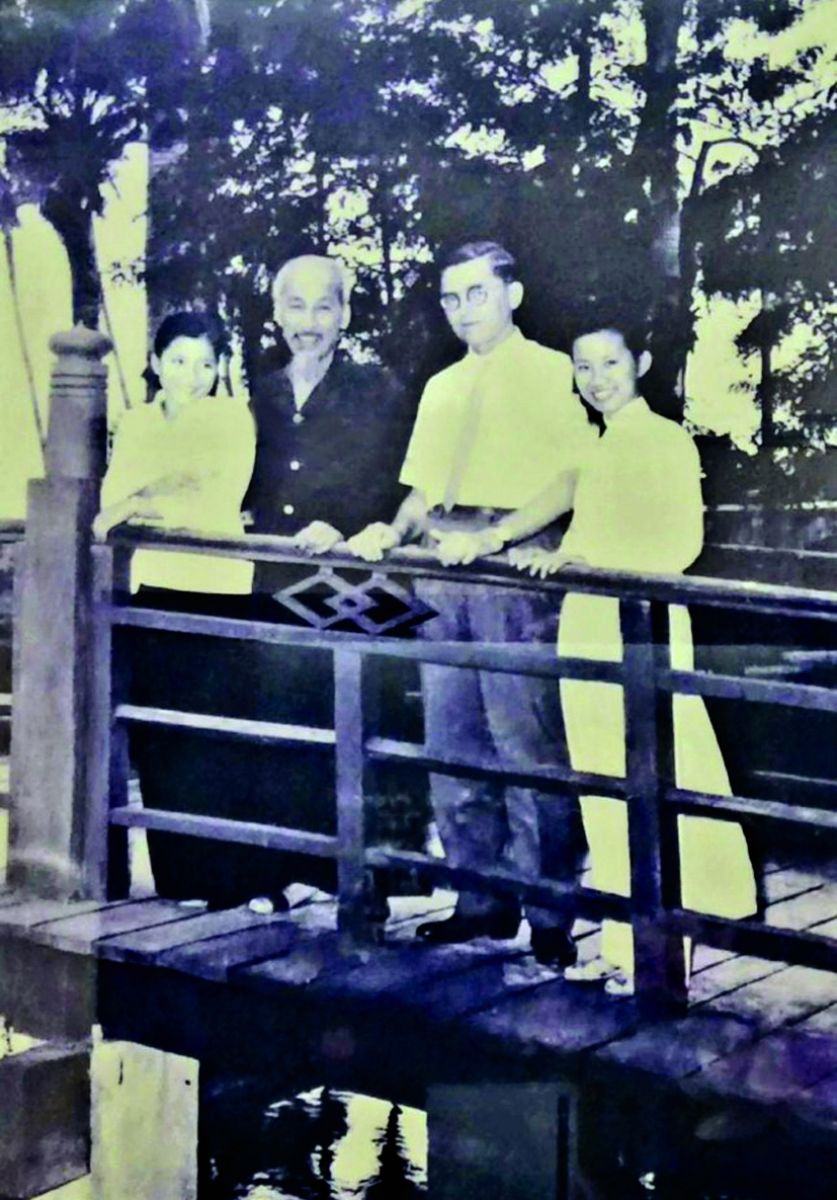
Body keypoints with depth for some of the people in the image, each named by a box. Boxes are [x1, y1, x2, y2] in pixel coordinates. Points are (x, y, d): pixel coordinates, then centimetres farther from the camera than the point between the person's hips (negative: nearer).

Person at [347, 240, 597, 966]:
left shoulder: (552, 373, 2)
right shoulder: (441, 388, 23)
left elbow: (570, 480, -9)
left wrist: (494, 535, -19)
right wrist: (393, 532, 3)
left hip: (515, 569, -7)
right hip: (444, 575, 7)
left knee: (527, 748, -8)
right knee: (453, 745, 7)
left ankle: (551, 916, -2)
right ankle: (483, 901, 16)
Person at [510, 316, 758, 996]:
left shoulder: (665, 440, -6)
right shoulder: (597, 449, 18)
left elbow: (680, 544, -14)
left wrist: (581, 556, -18)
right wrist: (552, 559, 6)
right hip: (588, 633, 8)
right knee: (605, 796, 9)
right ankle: (621, 945, 15)